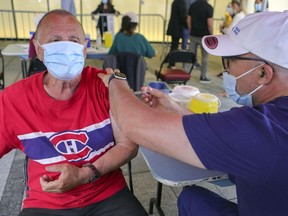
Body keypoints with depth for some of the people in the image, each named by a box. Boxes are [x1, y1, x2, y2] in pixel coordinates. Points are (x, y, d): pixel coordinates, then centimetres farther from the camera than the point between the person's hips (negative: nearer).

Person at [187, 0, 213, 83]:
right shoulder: (208, 7, -11)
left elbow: (188, 20, 7)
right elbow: (209, 24, -15)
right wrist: (212, 35, -3)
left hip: (193, 35, 5)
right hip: (204, 36, -4)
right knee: (204, 56, 6)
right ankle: (203, 77, 11)